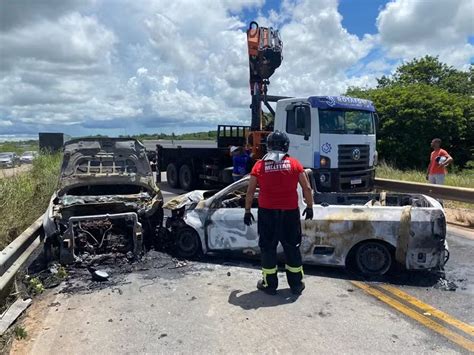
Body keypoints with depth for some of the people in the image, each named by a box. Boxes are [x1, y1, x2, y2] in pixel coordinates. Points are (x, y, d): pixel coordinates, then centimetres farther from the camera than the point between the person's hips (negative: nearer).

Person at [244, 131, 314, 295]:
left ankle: (270, 285, 20)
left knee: (268, 248, 11)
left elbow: (250, 191, 0)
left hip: (267, 213, -1)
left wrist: (247, 211, 10)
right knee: (292, 248, 13)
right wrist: (310, 207, 13)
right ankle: (296, 285, 23)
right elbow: (307, 188, 0)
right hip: (290, 213, 1)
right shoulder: (294, 164, -1)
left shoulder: (259, 165, -2)